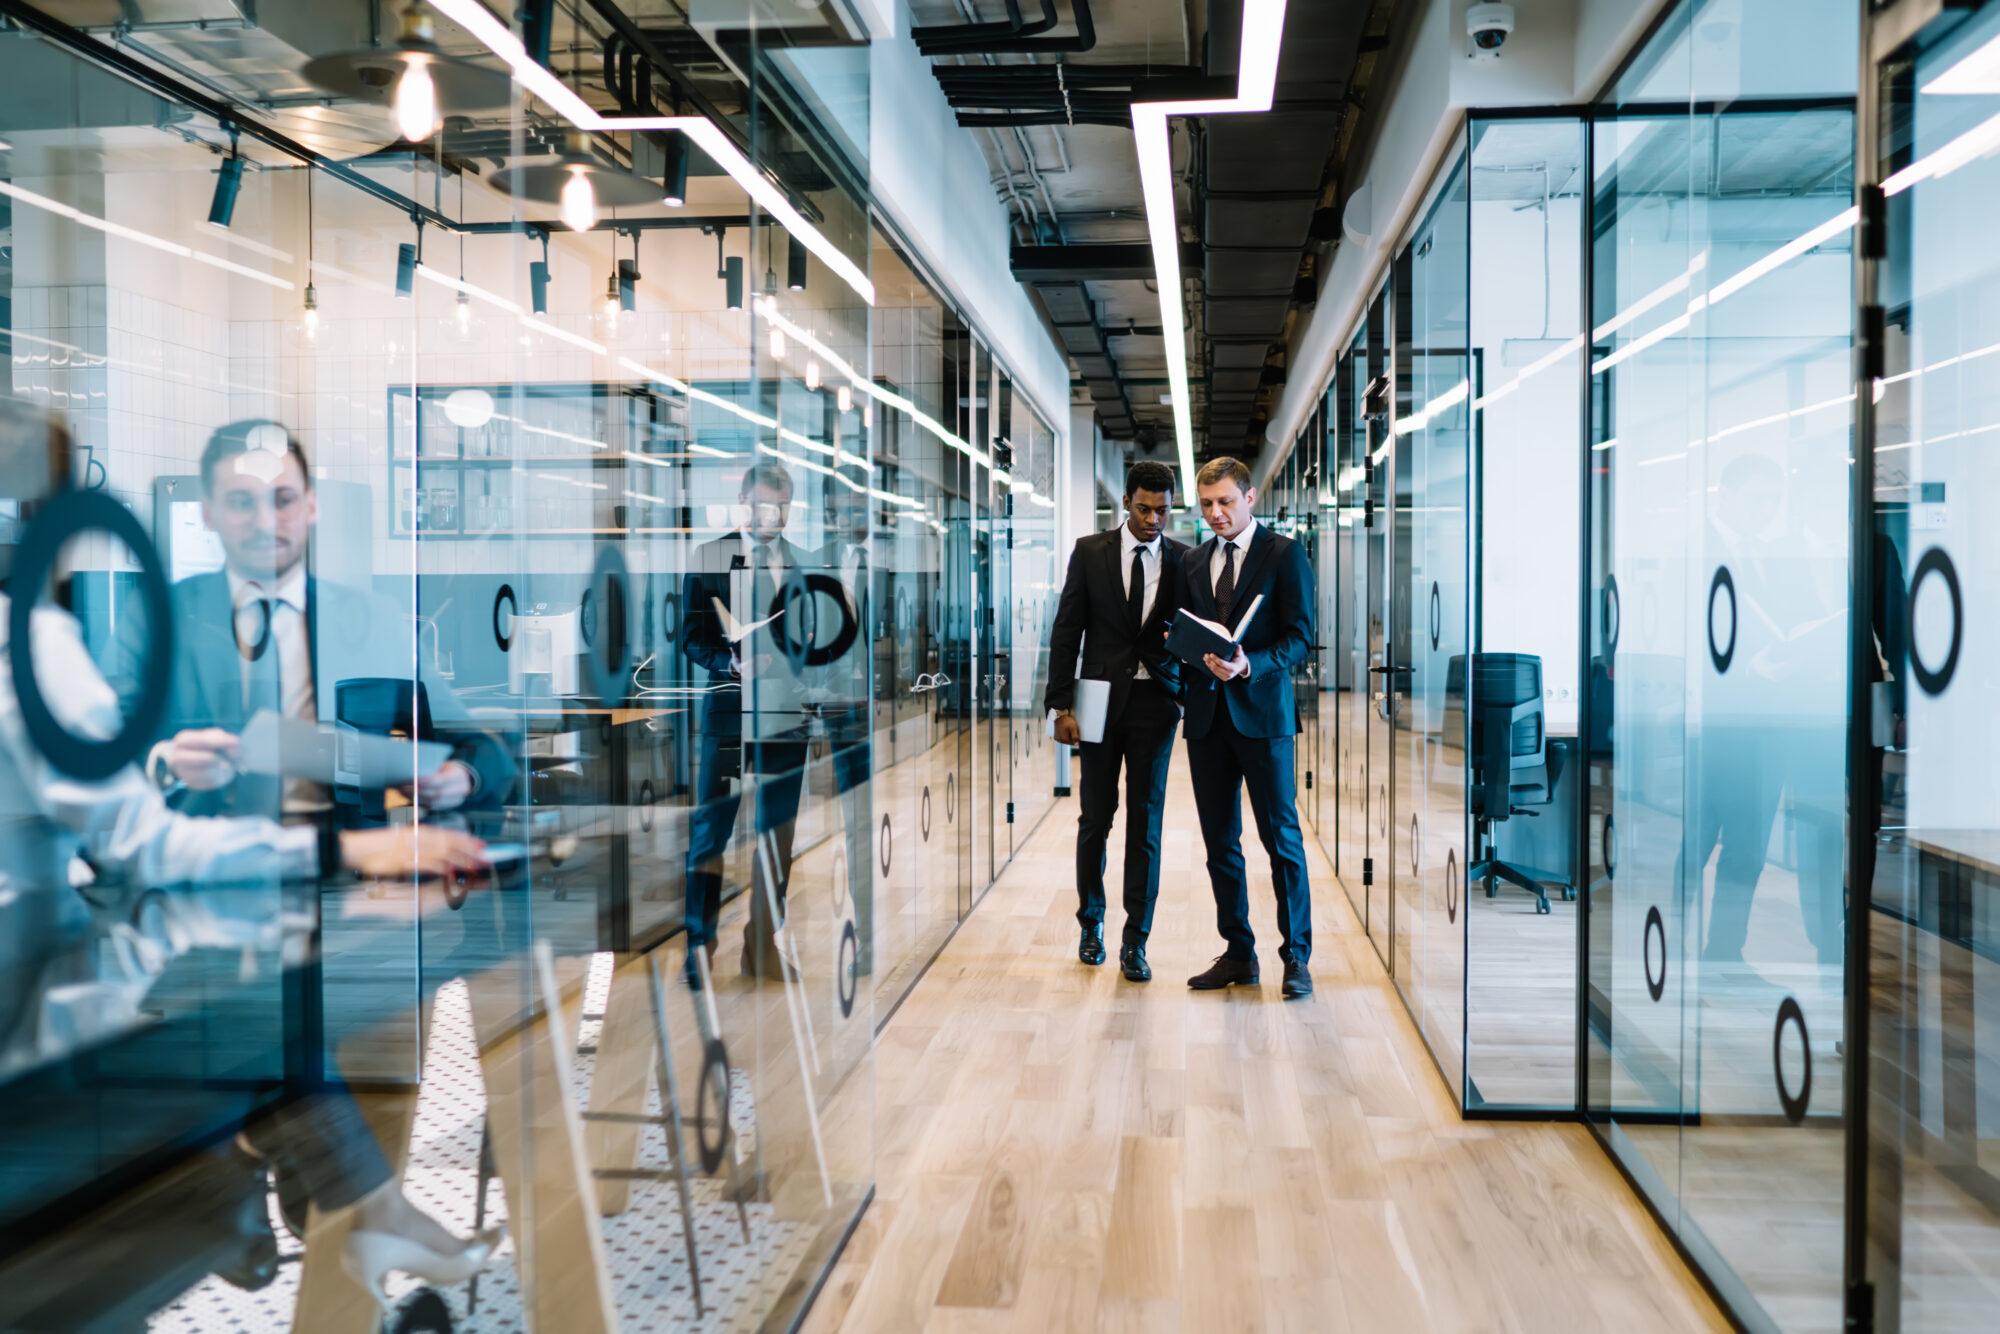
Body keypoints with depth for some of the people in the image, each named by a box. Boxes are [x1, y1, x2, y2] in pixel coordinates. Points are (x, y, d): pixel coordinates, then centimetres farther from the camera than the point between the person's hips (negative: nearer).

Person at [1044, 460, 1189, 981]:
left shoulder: (1184, 560, 4)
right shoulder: (1090, 551, 2)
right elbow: (1066, 631, 1)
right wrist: (1061, 705, -5)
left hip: (1155, 699, 0)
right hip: (1100, 698, 0)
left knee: (1146, 821, 1)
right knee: (1095, 817, 7)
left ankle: (1135, 941, 9)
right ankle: (1091, 922, 28)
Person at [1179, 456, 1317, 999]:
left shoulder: (1285, 553, -1)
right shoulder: (1195, 561, 15)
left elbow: (1300, 637, -7)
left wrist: (1249, 665, -21)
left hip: (1262, 712, -5)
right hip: (1208, 714, 5)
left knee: (1281, 837, -2)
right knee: (1220, 842, 8)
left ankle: (1296, 957, 7)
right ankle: (1238, 954, 17)